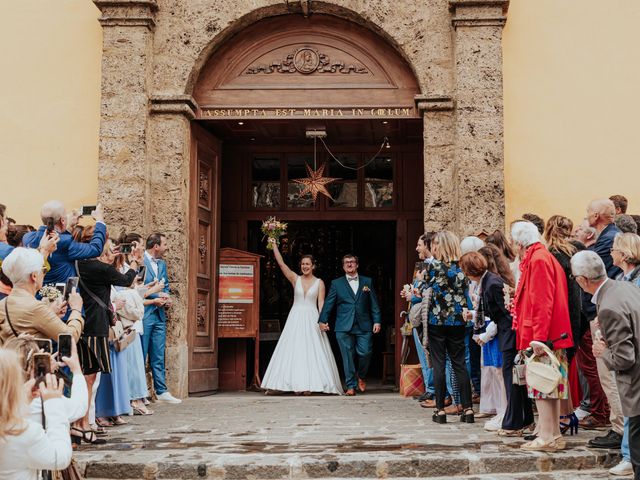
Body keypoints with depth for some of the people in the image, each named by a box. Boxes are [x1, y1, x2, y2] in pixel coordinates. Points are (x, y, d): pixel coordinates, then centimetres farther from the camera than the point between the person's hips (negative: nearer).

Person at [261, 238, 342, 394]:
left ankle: (309, 385, -5)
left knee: (311, 351, -5)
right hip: (295, 318, 2)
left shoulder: (319, 283, 4)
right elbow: (281, 263, 0)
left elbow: (321, 303, -1)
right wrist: (274, 245, -6)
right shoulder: (295, 279, 7)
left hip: (311, 319, -1)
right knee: (293, 350, -4)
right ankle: (297, 384, -2)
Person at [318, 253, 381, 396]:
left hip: (364, 326, 1)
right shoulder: (336, 283, 10)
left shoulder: (367, 282, 13)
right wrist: (322, 320, -5)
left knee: (365, 353, -6)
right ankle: (351, 386, 7)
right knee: (348, 357, -1)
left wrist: (377, 321, 1)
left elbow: (374, 303, 10)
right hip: (344, 327, 0)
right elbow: (328, 303, 5)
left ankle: (361, 376, 23)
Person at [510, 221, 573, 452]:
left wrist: (539, 337, -22)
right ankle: (552, 434, 16)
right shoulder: (540, 257, 17)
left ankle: (548, 437, -5)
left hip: (543, 335, -10)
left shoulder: (538, 260, -13)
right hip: (551, 336, 10)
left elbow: (542, 302, -20)